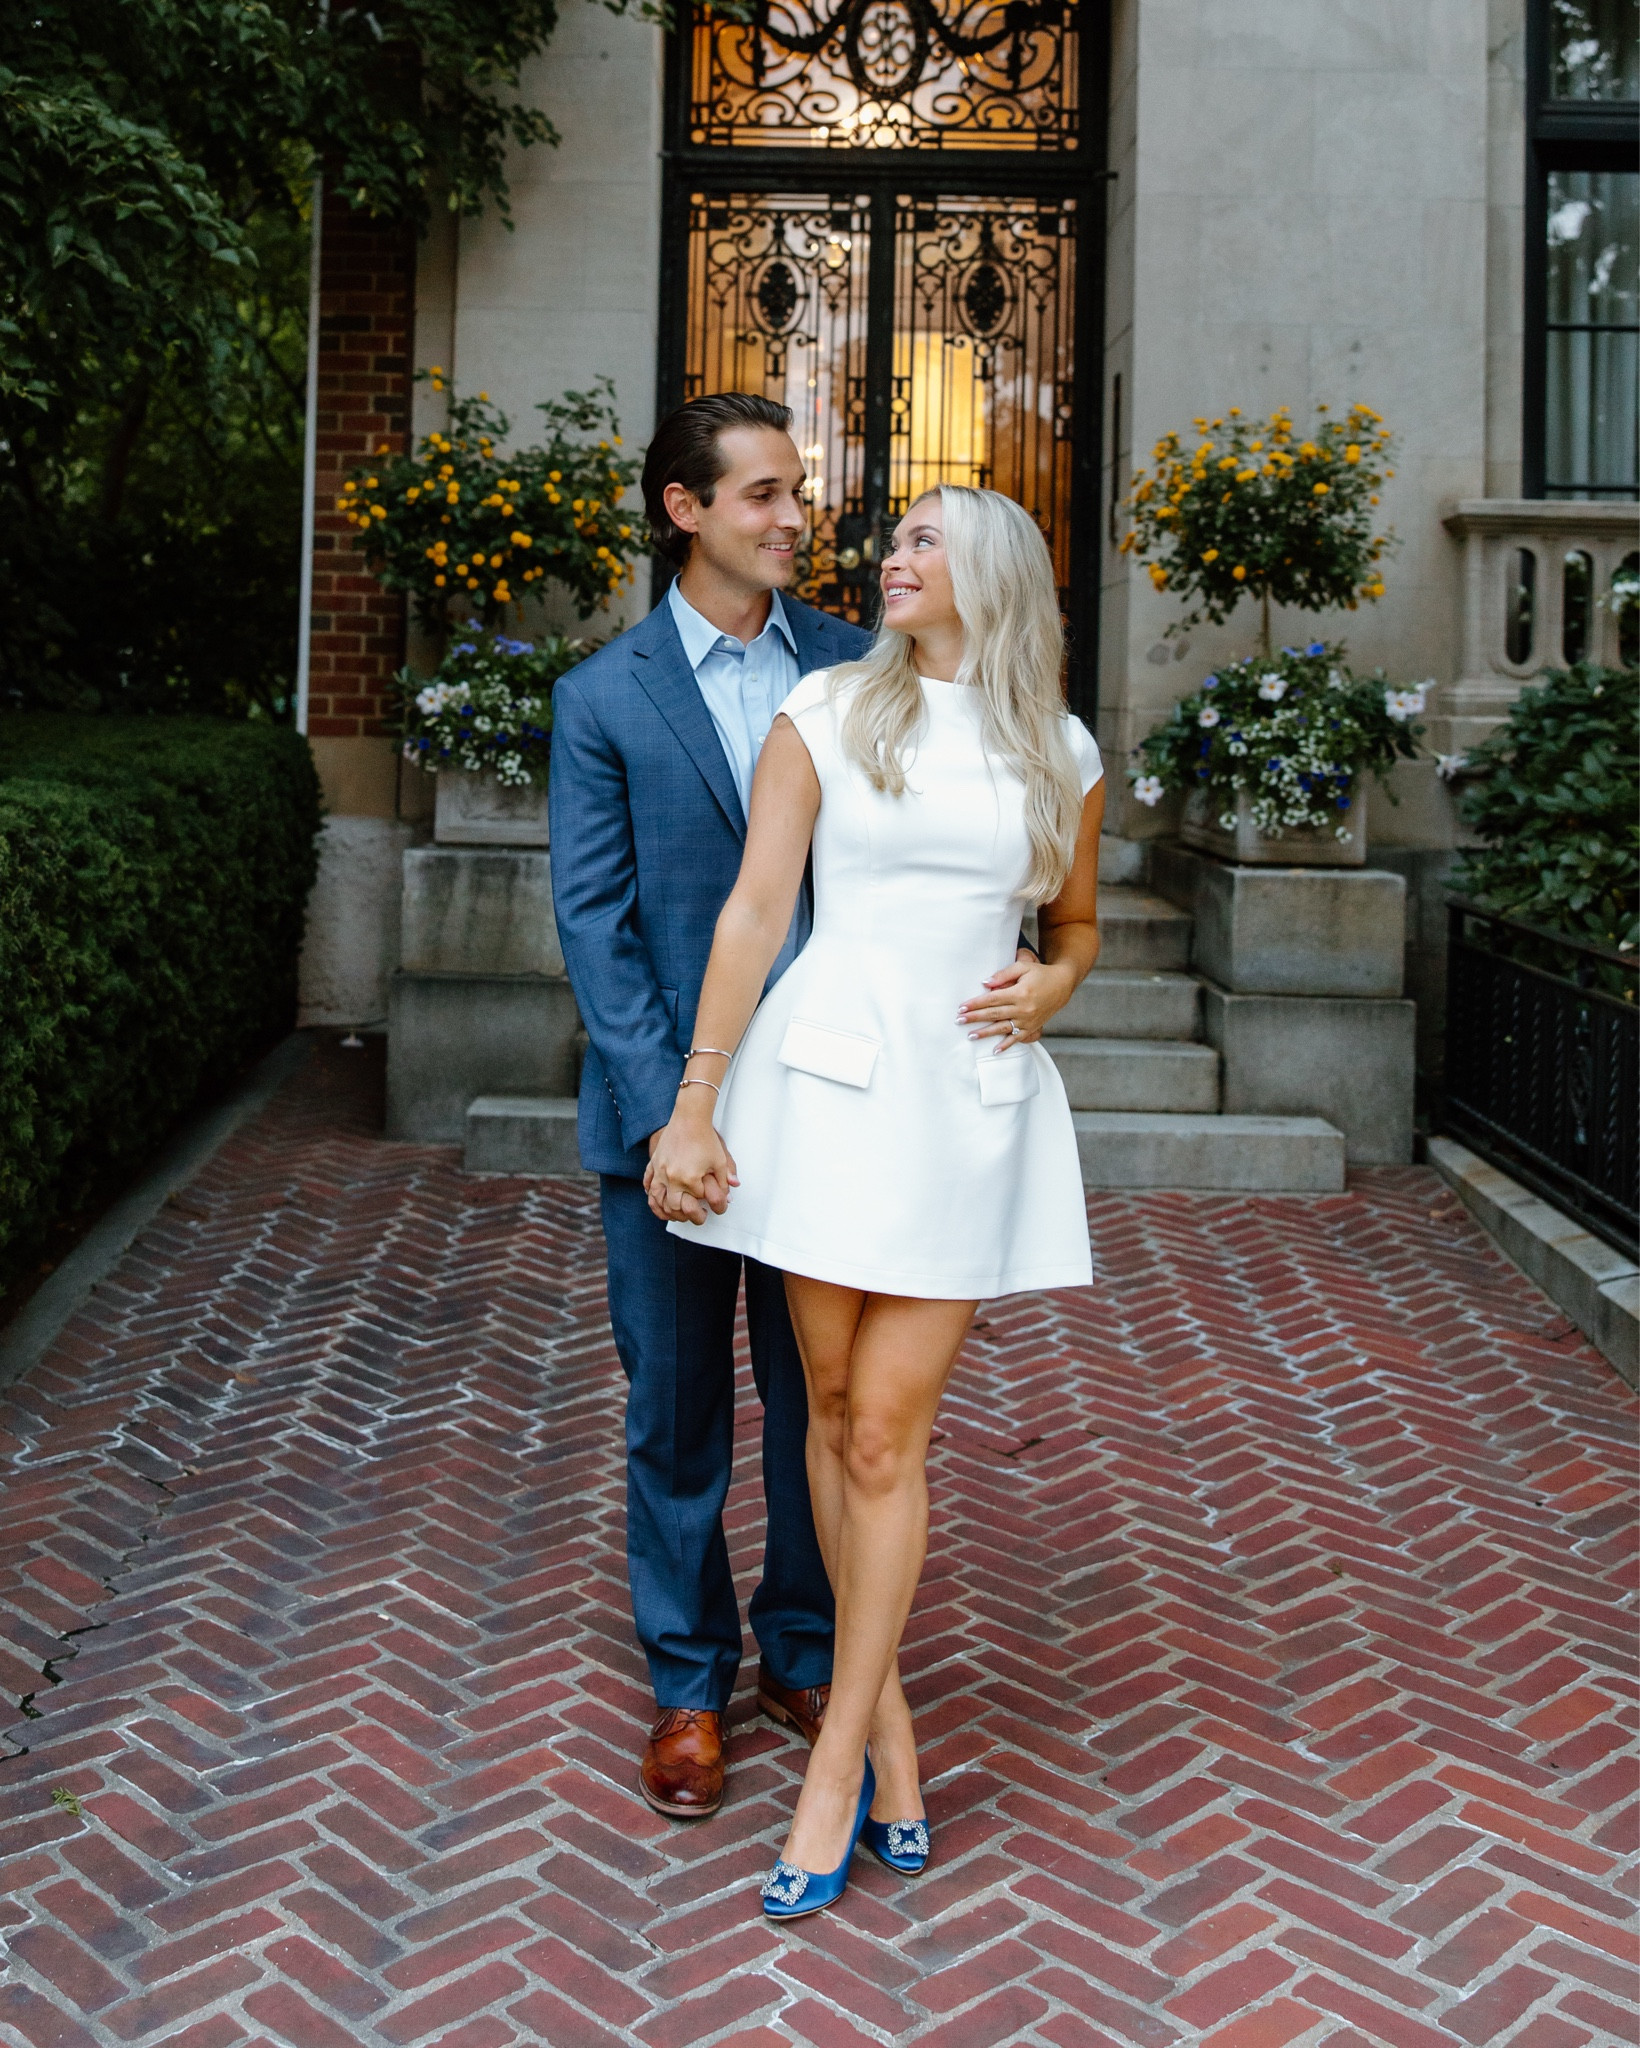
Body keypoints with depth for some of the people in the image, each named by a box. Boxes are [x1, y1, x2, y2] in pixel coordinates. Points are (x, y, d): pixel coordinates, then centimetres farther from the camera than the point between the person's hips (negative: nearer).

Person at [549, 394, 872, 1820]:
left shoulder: (853, 665, 4)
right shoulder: (606, 698, -1)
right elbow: (593, 919, -5)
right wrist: (668, 1112, -14)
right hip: (670, 1107, -1)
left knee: (822, 1402, 12)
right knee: (678, 1415, 11)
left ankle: (807, 1658, 32)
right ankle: (689, 1684, 29)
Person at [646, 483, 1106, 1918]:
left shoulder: (1062, 756, 8)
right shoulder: (829, 712, 3)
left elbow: (1075, 924, 22)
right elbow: (755, 912, 0)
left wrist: (1048, 987, -2)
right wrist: (694, 1104, -4)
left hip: (968, 1096, 0)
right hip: (826, 1074, 0)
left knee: (887, 1433, -1)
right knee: (837, 1409, 8)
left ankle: (836, 1764, 10)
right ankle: (886, 1710, 26)